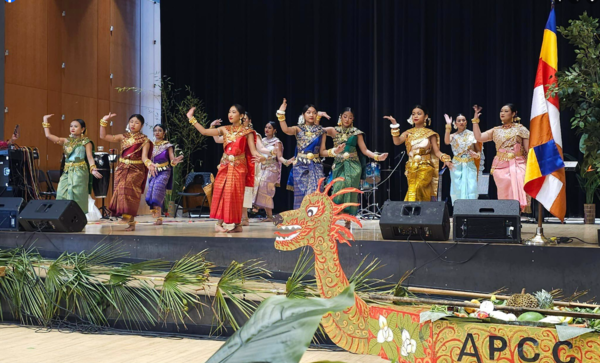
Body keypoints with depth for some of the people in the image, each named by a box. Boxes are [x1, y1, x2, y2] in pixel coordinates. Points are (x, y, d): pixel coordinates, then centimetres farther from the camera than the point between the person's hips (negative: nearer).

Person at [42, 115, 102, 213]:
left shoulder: (86, 142, 1)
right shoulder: (66, 141, 14)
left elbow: (90, 157, -8)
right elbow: (48, 135, 13)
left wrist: (93, 169, -24)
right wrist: (45, 121, 16)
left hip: (79, 172, -5)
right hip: (66, 172, 5)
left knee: (77, 197, -11)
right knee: (62, 196, -5)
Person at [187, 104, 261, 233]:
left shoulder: (247, 132, -2)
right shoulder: (225, 129, 8)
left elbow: (253, 151, -9)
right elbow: (204, 131, 7)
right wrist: (191, 118, 5)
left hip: (239, 166, -4)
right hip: (225, 165, 4)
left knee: (234, 195, -4)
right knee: (221, 193, -3)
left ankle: (237, 225, 3)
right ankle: (219, 223, -1)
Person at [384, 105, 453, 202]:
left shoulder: (430, 134, 5)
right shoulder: (408, 133, 11)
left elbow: (436, 151, 2)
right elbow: (397, 142, -6)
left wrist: (445, 160, -16)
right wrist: (394, 125, -12)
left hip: (425, 168, -3)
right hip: (411, 168, 3)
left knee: (416, 189, -24)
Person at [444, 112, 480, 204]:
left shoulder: (471, 134, 8)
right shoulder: (453, 136, 6)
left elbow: (479, 151, 13)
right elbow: (447, 141, -19)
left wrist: (476, 155, -10)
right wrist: (448, 126, -23)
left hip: (470, 166, 0)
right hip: (457, 166, 0)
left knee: (470, 189, -11)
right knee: (458, 190, -4)